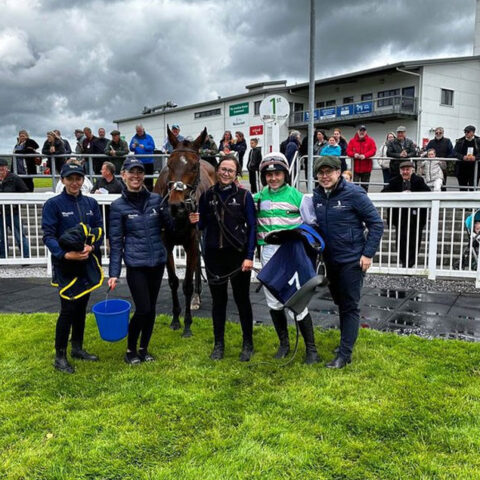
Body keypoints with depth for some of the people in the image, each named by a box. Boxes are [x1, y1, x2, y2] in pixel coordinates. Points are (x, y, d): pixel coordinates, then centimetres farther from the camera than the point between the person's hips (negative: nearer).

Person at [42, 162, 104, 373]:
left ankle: (77, 348, 30)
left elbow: (99, 231, 4)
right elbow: (48, 236, -12)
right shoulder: (53, 204, -7)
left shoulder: (91, 203, 5)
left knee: (81, 307, 14)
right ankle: (60, 356, 10)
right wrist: (65, 254, -27)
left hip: (87, 263, 5)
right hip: (65, 265, -5)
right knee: (68, 309, -5)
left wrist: (91, 247, -16)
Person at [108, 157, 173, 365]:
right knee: (142, 309, -5)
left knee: (151, 308, 12)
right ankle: (130, 349, 19)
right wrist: (114, 273, -7)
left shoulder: (155, 199, 3)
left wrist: (165, 213, -12)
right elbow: (116, 241, -5)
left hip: (157, 262, 4)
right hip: (136, 265, -3)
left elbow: (170, 227, 8)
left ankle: (144, 348, 29)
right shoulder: (118, 206, -5)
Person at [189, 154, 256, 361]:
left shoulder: (244, 195, -4)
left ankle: (248, 344, 25)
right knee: (218, 299, 12)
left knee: (242, 299, 9)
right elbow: (203, 225, 11)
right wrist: (195, 220, -12)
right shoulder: (207, 195, 4)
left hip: (238, 254, -2)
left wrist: (249, 256, -11)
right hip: (214, 254, 3)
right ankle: (219, 344, 26)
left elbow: (252, 227, -5)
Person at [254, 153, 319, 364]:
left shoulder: (296, 195, -3)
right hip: (268, 253, 4)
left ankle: (311, 348, 11)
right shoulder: (258, 197, 7)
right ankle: (284, 343, 29)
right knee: (273, 302, 11)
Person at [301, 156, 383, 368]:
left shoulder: (353, 193, -14)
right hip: (331, 260, 6)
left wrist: (368, 254, -14)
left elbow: (376, 224, -11)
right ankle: (347, 341, 35)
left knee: (350, 306, 0)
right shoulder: (317, 196, 3)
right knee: (340, 303, 18)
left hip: (352, 260, -6)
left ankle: (345, 353, 6)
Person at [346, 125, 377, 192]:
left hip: (366, 168, 0)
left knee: (365, 186, 9)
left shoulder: (370, 140, 4)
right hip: (356, 168, 0)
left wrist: (365, 155, -22)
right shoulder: (352, 141, 6)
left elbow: (373, 150, -6)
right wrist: (354, 154, -20)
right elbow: (348, 151, 1)